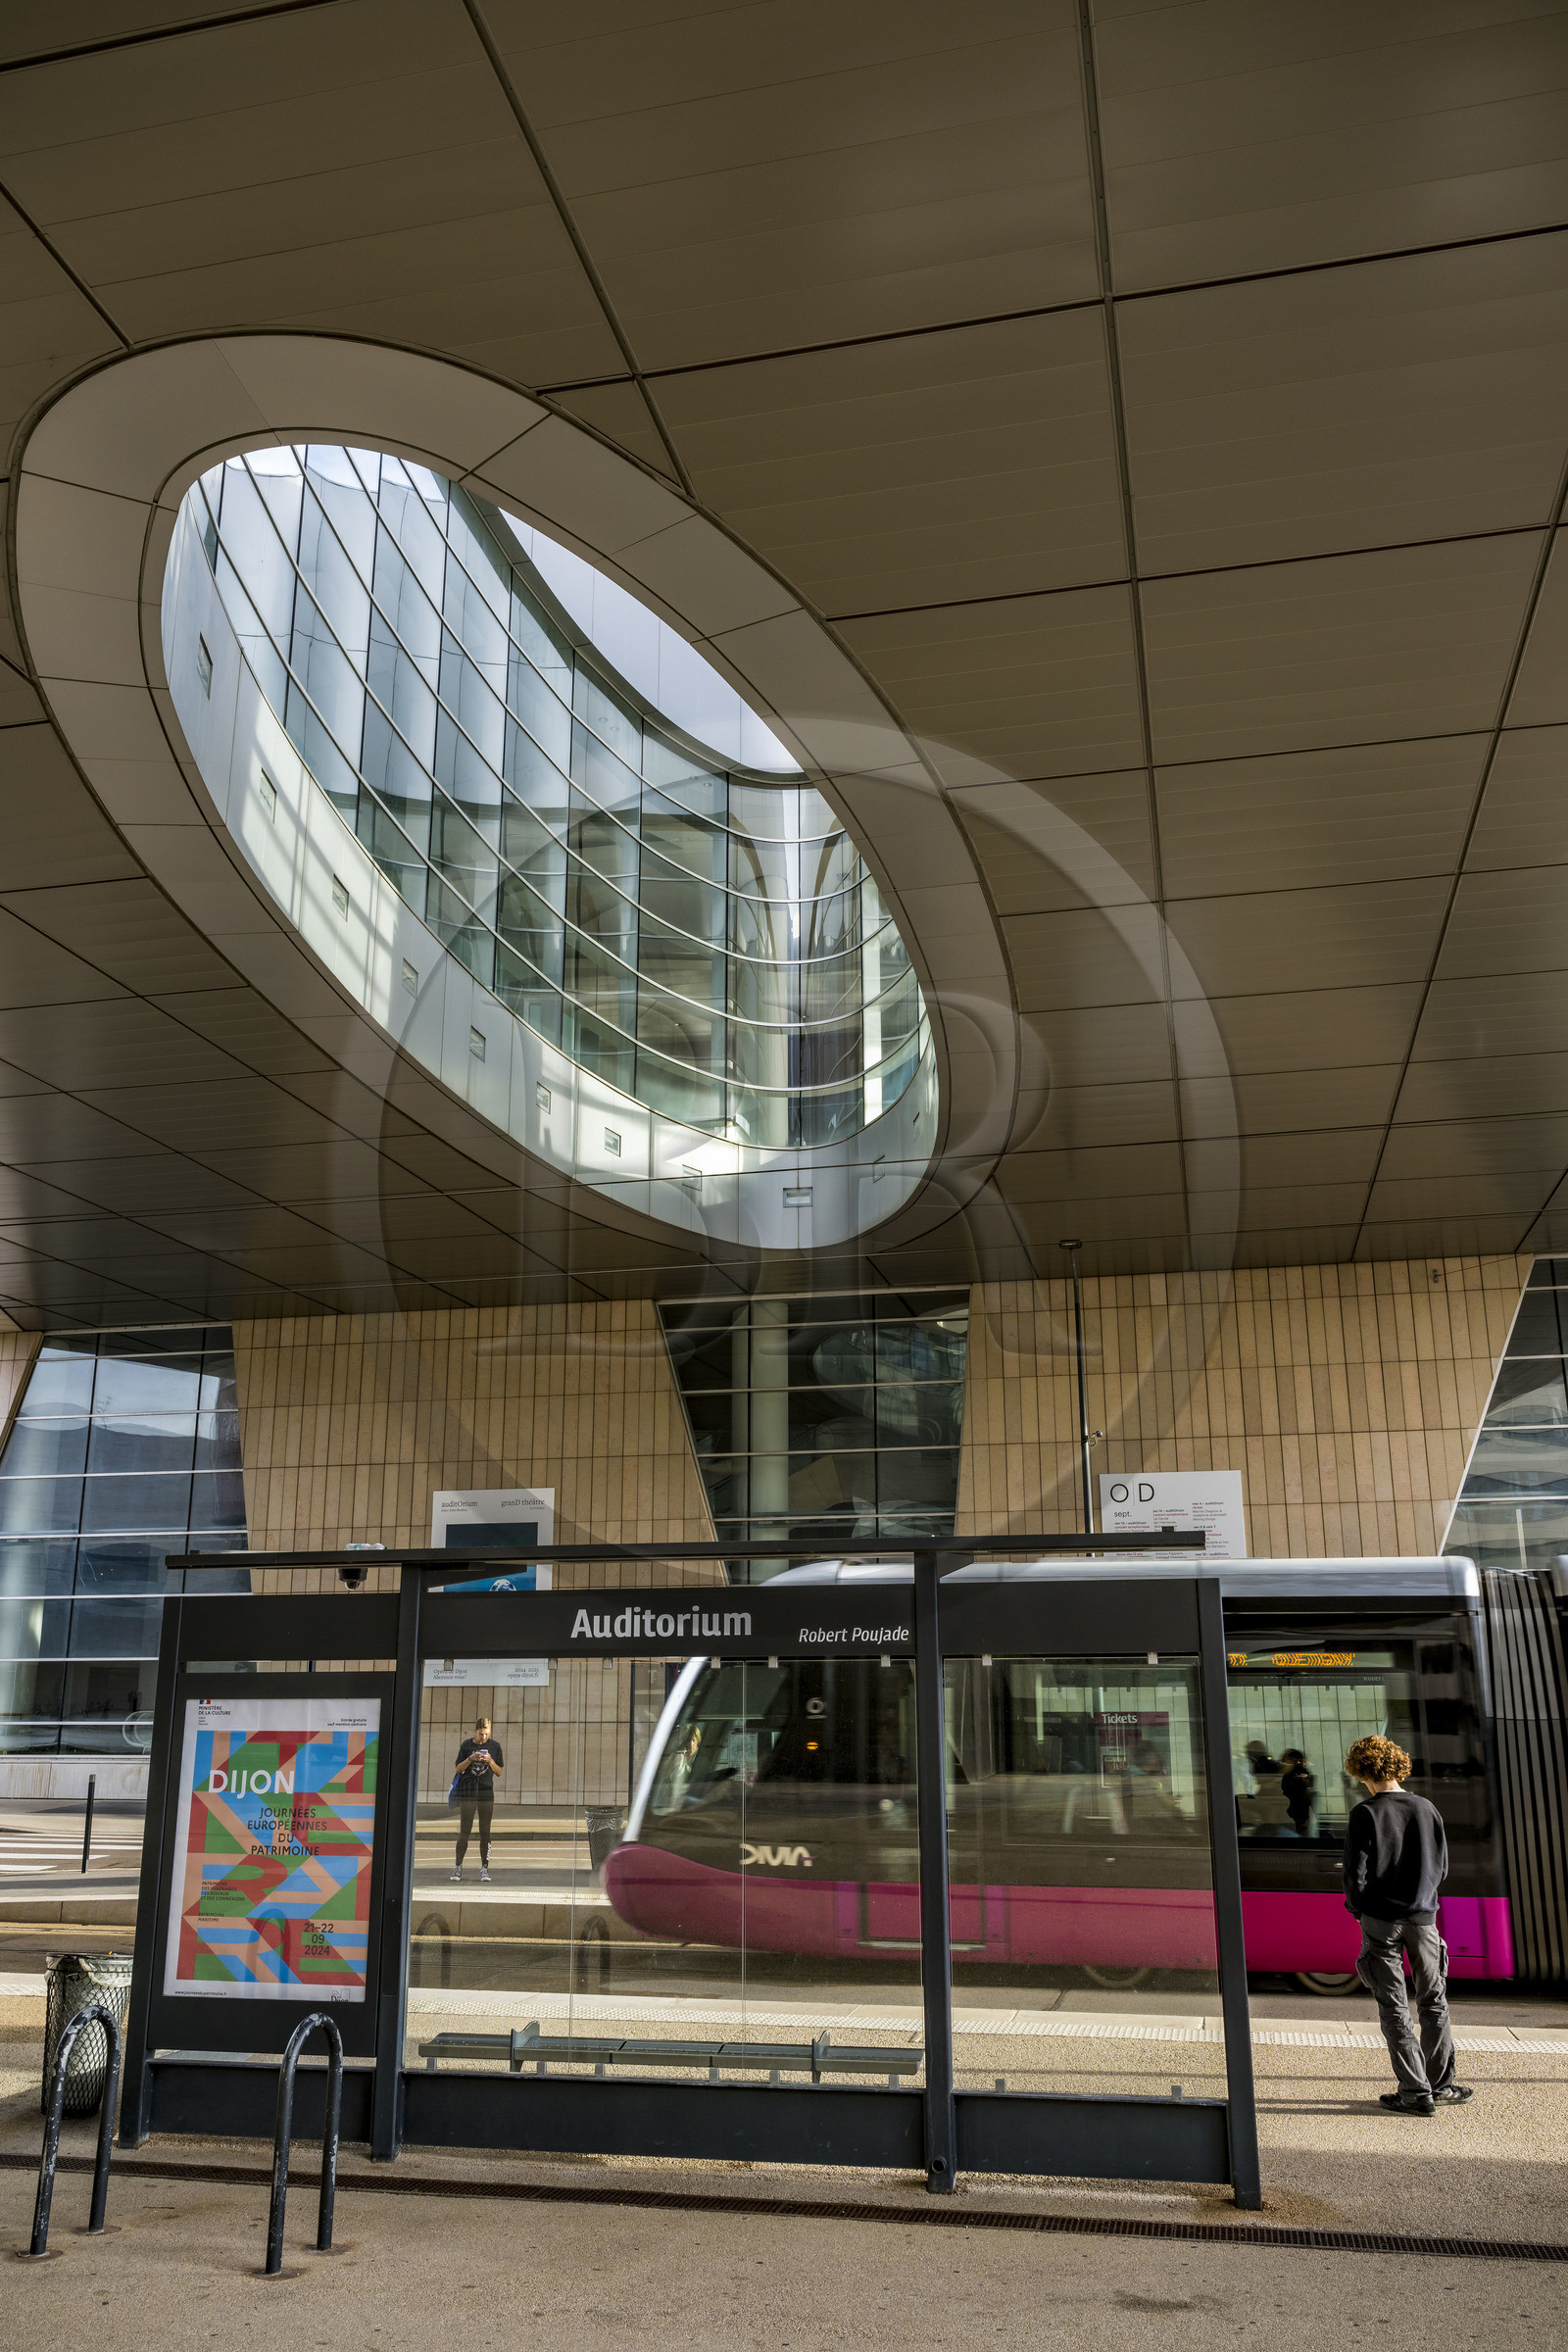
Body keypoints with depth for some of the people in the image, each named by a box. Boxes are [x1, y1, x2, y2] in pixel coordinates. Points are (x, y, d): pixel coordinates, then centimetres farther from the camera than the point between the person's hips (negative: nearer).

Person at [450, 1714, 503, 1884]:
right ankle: (458, 1867, 4)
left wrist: (490, 1761, -12)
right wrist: (470, 1759, -13)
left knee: (485, 1832, 1)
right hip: (467, 1791, -1)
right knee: (464, 1831, -2)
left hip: (487, 1792, 1)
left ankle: (484, 1867, 6)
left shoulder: (495, 1746, 5)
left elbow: (499, 1773, 7)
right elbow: (458, 1769, 4)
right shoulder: (467, 1745, 3)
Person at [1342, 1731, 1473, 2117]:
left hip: (1380, 1921, -3)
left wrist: (1356, 1905, 6)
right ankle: (1440, 2085, 23)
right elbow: (1441, 1868, 6)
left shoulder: (1365, 1814, -12)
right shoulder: (1426, 1809, -1)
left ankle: (1416, 2092, 6)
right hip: (1423, 1918, 3)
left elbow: (1356, 1875, -13)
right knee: (1434, 2001, 17)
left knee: (1393, 2007, 5)